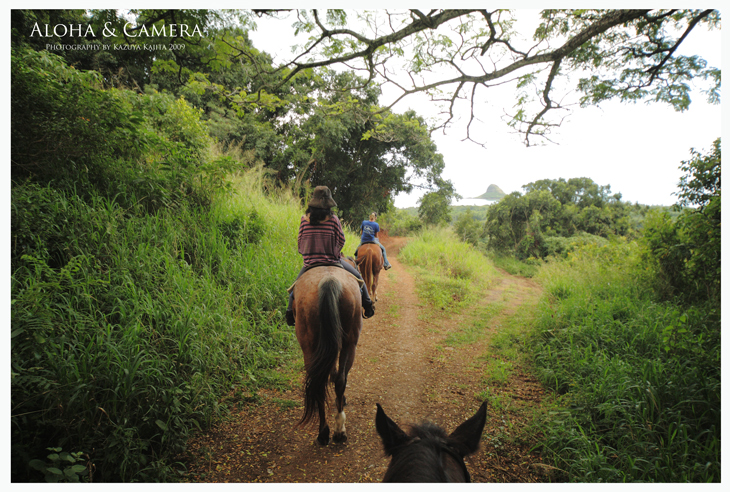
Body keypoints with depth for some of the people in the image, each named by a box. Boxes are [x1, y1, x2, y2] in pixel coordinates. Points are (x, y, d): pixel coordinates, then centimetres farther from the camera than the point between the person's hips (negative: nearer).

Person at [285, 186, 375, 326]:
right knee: (357, 277, 16)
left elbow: (300, 241, 2)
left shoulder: (304, 219, -6)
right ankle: (367, 305, 14)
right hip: (333, 260, -2)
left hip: (310, 262, 2)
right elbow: (341, 241, -3)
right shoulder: (333, 219, -12)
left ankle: (290, 310, 18)